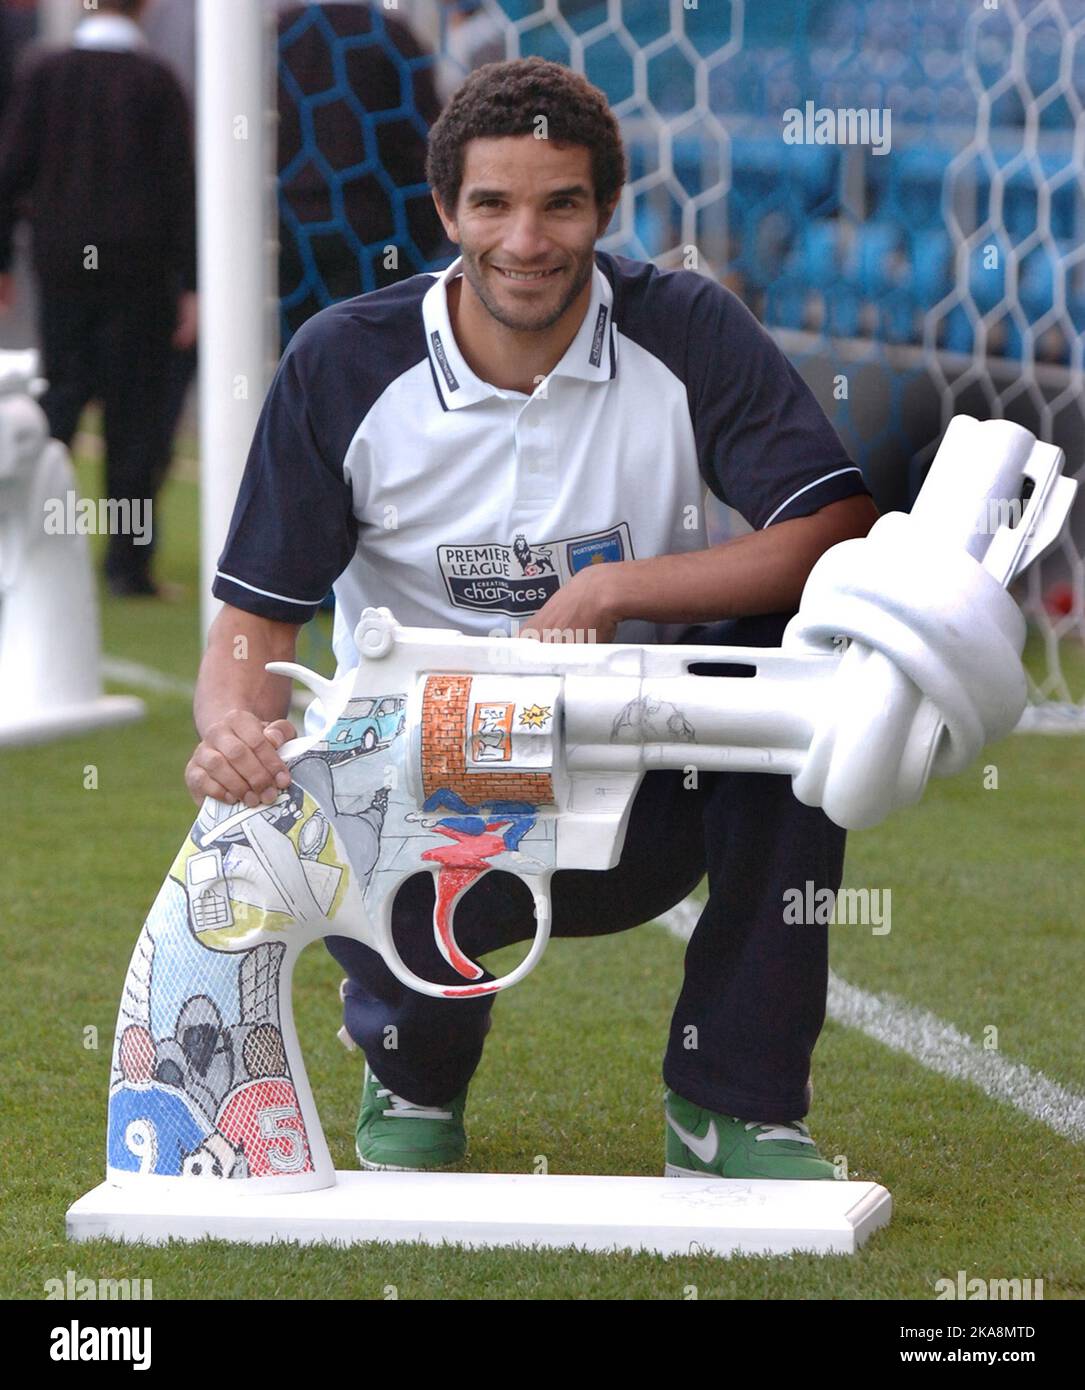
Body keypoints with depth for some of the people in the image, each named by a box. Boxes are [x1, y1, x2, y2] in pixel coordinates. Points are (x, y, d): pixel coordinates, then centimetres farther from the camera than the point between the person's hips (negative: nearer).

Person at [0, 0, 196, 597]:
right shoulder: (156, 81, -5)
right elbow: (181, 183, -6)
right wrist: (191, 284, -2)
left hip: (62, 262, 2)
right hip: (139, 266, -2)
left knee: (61, 394, 12)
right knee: (135, 410, 4)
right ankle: (128, 561, 1)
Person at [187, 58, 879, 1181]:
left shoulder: (686, 334, -8)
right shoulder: (343, 366, -7)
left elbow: (841, 532, -18)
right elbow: (256, 616, -6)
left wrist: (606, 594, -25)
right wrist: (235, 731, -30)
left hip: (653, 795, 1)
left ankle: (735, 1106, -14)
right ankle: (414, 1075, 8)